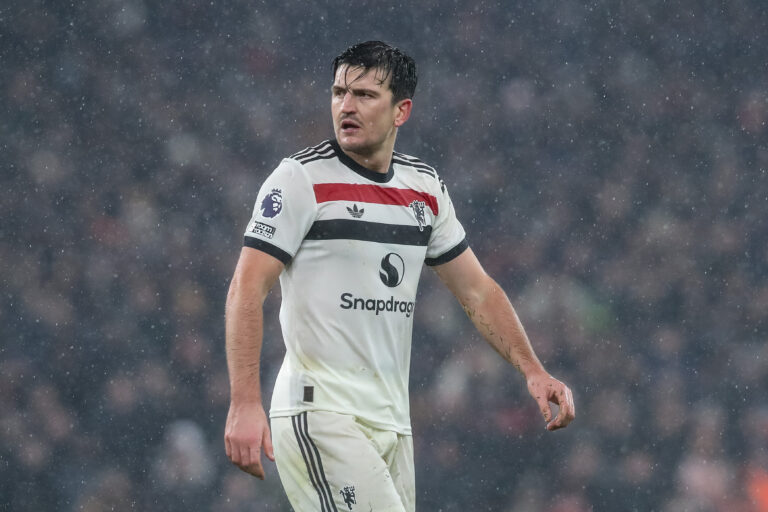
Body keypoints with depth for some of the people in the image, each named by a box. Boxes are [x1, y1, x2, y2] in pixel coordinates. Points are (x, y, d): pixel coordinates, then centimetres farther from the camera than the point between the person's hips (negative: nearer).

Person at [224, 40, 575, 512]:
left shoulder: (425, 187, 12)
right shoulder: (301, 178, -6)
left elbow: (477, 290, 20)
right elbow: (247, 289, -11)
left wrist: (532, 369, 8)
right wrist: (244, 404, -21)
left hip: (392, 420, 7)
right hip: (319, 414, -7)